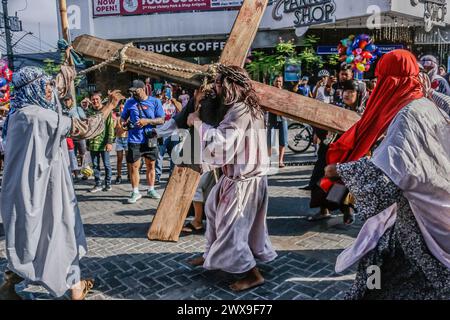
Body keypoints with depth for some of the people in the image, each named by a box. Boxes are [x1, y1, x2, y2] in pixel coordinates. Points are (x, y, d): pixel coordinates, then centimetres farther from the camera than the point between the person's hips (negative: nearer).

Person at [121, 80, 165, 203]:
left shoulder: (155, 102, 1)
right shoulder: (129, 102, 6)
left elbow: (161, 120, -2)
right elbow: (123, 117, 16)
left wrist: (147, 121, -15)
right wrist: (124, 123, -6)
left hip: (150, 139, 0)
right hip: (134, 140, 0)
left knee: (151, 165, 11)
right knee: (134, 166, 1)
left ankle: (151, 189, 25)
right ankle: (135, 192, 12)